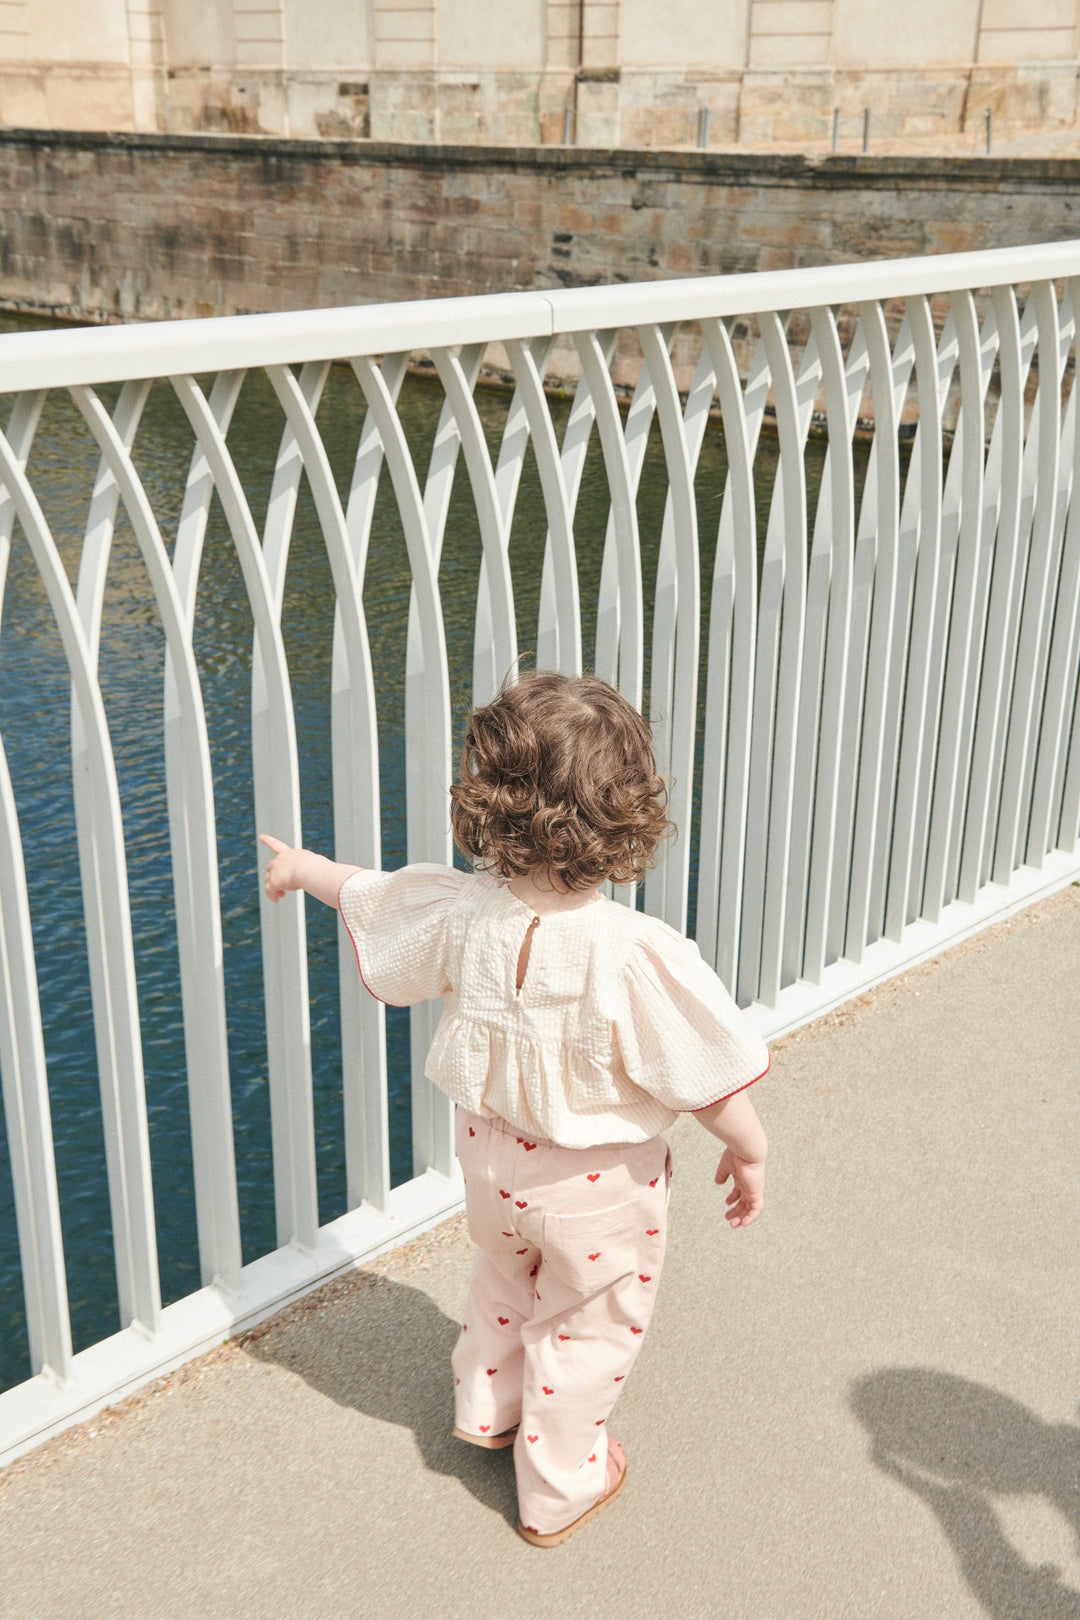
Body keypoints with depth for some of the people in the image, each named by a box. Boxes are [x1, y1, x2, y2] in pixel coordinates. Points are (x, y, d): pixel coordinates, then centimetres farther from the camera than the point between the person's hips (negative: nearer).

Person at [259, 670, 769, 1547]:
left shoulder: (463, 912, -20)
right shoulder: (636, 954, -34)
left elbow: (373, 896, 0)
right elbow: (711, 1078, -27)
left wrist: (302, 866, 21)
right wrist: (750, 1153, -7)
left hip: (495, 1160, 4)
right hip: (598, 1188, -4)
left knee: (504, 1280, 34)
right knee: (585, 1328, 21)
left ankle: (485, 1409, 58)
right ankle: (559, 1488, 41)